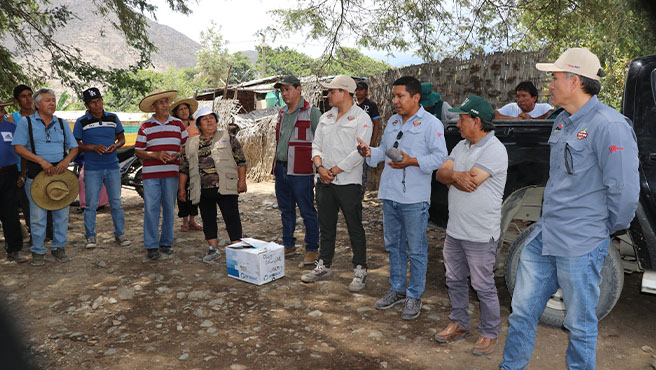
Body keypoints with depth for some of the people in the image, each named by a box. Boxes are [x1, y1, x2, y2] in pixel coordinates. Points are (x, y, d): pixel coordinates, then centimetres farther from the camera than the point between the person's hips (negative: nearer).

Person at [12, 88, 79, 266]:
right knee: (38, 215, 1)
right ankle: (38, 251, 13)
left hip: (60, 173, 3)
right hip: (36, 175, -3)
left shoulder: (62, 123, 13)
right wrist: (42, 161, -17)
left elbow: (74, 147, 12)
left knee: (62, 213, 6)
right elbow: (18, 147, -6)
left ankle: (59, 247, 19)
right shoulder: (26, 122, 3)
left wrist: (67, 160, -9)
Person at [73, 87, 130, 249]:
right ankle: (90, 236, 15)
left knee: (116, 202, 6)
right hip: (92, 169, -2)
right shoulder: (81, 122, -1)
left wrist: (115, 146, -8)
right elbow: (76, 145, 1)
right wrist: (93, 147, -16)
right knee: (91, 204, 3)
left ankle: (120, 233, 17)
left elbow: (122, 138, 13)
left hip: (112, 167, 2)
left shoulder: (113, 118, 6)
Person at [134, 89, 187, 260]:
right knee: (151, 209, -3)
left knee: (169, 208, 7)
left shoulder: (178, 124, 9)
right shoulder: (145, 126, 6)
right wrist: (156, 154, -12)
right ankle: (151, 246, 5)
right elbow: (138, 151, 4)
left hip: (171, 173, 1)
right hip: (151, 173, -1)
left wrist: (176, 155, -10)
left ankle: (166, 242, 19)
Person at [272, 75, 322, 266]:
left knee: (307, 211, -2)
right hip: (280, 169, 8)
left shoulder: (311, 112, -5)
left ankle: (312, 250, 8)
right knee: (286, 210, 15)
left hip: (300, 171, -7)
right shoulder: (282, 114, 17)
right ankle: (289, 245, 27)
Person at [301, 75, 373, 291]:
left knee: (355, 229, 2)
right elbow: (316, 145, 13)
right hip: (325, 183, 7)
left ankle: (360, 271, 14)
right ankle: (323, 266, 28)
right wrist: (320, 167, -6)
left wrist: (333, 171, -14)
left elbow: (358, 153, -16)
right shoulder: (326, 117, 14)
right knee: (326, 227, 15)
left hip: (348, 183, -6)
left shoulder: (361, 118, -8)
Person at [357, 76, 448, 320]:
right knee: (393, 245, 17)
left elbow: (440, 156, -12)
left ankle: (414, 296, 18)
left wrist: (412, 161, -23)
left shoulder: (431, 123, -7)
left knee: (416, 250, 4)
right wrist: (369, 152, 1)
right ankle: (397, 290, 32)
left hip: (414, 199, -7)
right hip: (389, 195, 7)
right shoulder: (392, 122, 15)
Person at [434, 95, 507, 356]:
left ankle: (489, 333, 23)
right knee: (455, 280, 18)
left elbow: (471, 182, -24)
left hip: (480, 235, -8)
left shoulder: (494, 150, -16)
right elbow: (441, 173, 2)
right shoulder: (462, 146, 11)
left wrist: (451, 176, -5)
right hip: (455, 230, 8)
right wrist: (457, 176, -18)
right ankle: (459, 324, 35)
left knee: (483, 286, 5)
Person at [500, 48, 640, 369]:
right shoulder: (562, 122, 10)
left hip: (580, 245, -8)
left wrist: (609, 229, -5)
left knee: (580, 324, 10)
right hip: (543, 235, 8)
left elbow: (624, 191, -18)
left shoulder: (609, 125, -17)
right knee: (522, 311, 14)